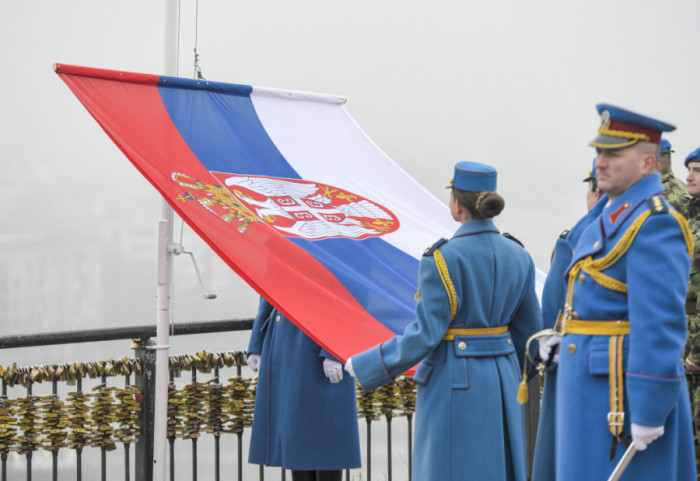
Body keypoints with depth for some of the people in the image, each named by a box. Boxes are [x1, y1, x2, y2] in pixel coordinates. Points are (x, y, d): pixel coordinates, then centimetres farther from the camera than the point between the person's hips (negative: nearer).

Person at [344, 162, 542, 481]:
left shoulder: (442, 259, -15)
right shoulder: (518, 256, 4)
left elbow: (425, 335, -15)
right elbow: (529, 329, 10)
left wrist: (364, 366, -6)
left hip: (454, 382, -6)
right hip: (503, 381, 6)